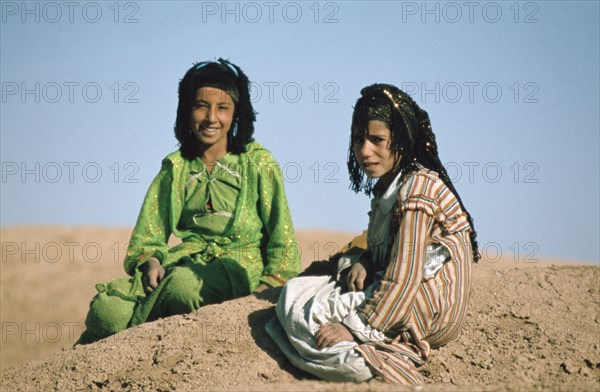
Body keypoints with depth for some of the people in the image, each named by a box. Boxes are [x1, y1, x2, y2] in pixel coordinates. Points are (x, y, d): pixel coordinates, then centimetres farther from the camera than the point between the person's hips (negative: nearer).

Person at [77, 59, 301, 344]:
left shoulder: (257, 163, 7)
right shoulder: (176, 167, 15)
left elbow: (282, 238, 6)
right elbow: (147, 236, 13)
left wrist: (268, 286, -10)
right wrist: (152, 261, -10)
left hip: (239, 264, -2)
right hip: (185, 259, 3)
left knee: (182, 284, -39)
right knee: (108, 308, -28)